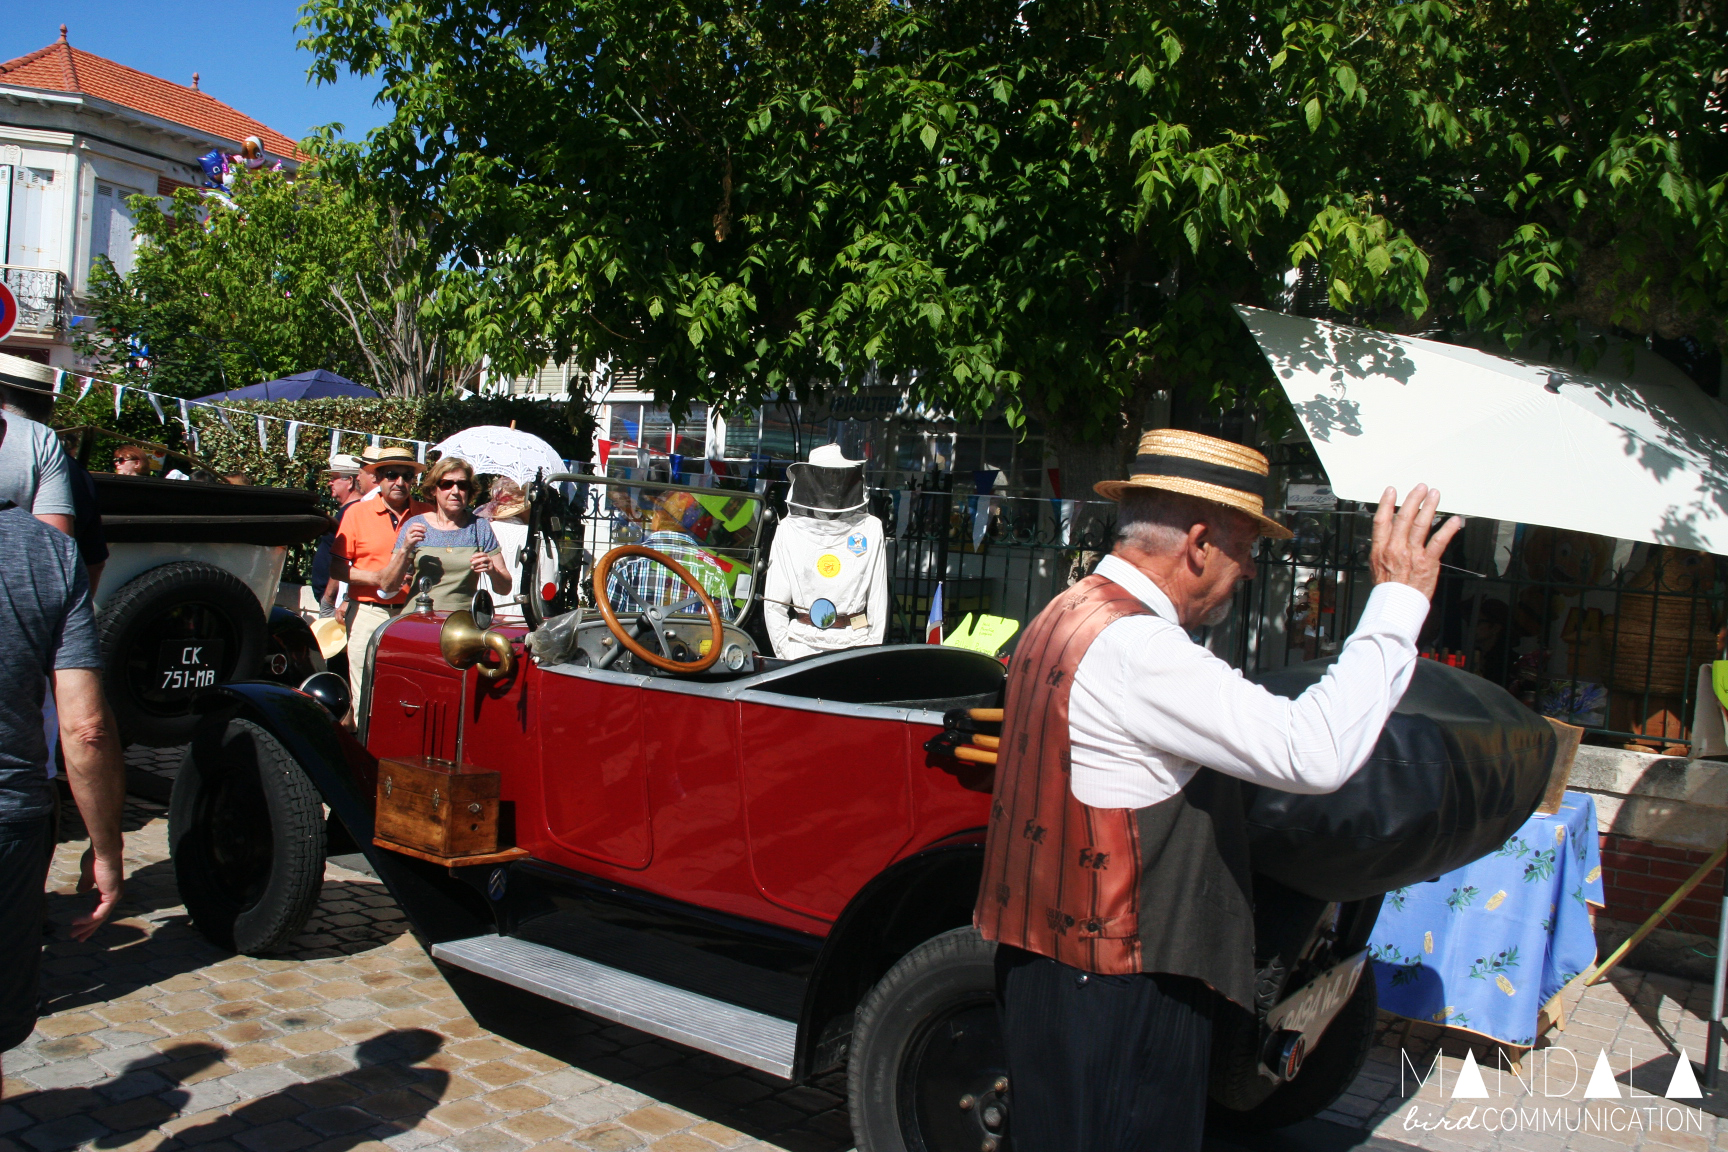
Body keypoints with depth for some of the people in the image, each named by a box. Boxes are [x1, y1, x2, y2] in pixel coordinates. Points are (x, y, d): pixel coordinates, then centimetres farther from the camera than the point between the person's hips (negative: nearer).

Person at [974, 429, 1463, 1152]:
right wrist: (1397, 599, -17)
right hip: (1113, 996, -10)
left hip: (1050, 957, 10)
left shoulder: (1071, 614, 10)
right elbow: (1316, 752, -27)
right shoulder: (1133, 647, -23)